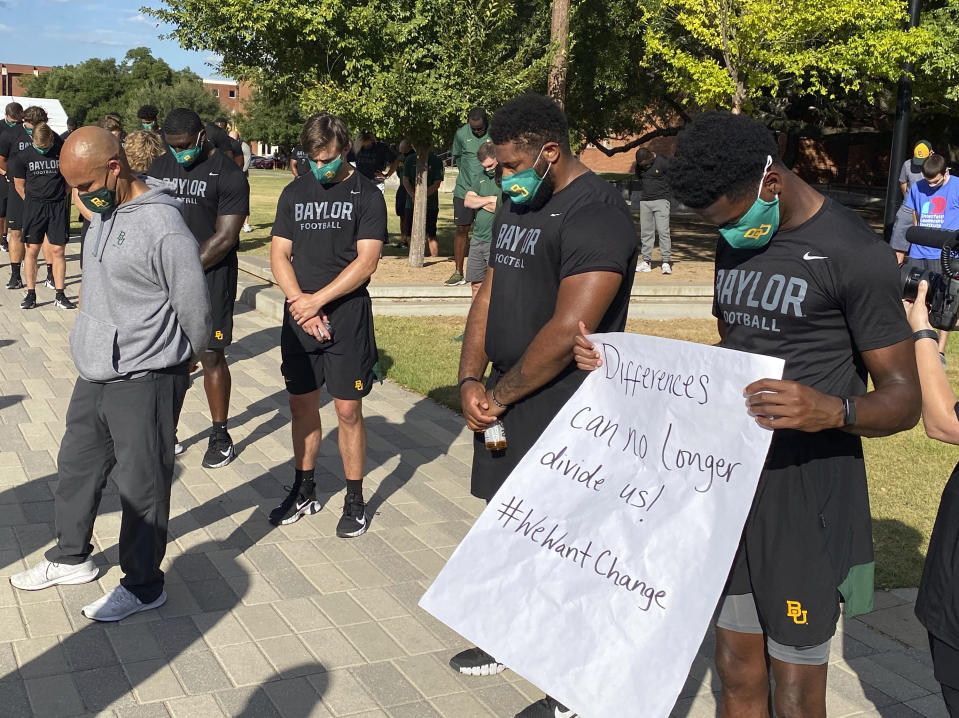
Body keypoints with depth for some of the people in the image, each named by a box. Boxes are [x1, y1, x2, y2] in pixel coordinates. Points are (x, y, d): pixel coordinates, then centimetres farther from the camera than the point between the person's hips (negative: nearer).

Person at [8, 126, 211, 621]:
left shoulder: (163, 227, -21)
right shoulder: (103, 214, 7)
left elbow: (195, 309, -14)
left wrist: (181, 359, 3)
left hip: (145, 382, -9)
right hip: (94, 376, 9)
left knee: (141, 484, 4)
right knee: (76, 468, 21)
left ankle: (143, 585, 21)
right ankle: (71, 558, 42)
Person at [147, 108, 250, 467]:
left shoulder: (228, 174, -9)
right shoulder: (160, 167, 9)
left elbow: (225, 237, -12)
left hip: (211, 275, -5)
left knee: (211, 356, 0)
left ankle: (220, 435, 14)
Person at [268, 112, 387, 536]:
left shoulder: (366, 195, -3)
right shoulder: (294, 193, 10)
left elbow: (365, 262, -11)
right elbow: (279, 254, 6)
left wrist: (316, 301, -14)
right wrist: (299, 301, -10)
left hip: (347, 319, -4)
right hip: (298, 318, 4)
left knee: (348, 410, 1)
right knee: (301, 406, 11)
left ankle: (355, 500, 14)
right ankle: (304, 491, 27)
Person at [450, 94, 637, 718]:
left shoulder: (594, 213, -19)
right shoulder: (518, 204, 12)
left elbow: (568, 330, -24)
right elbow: (491, 293, 12)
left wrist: (499, 395, -13)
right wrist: (471, 380, 0)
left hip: (561, 410, -9)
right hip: (506, 400, 9)